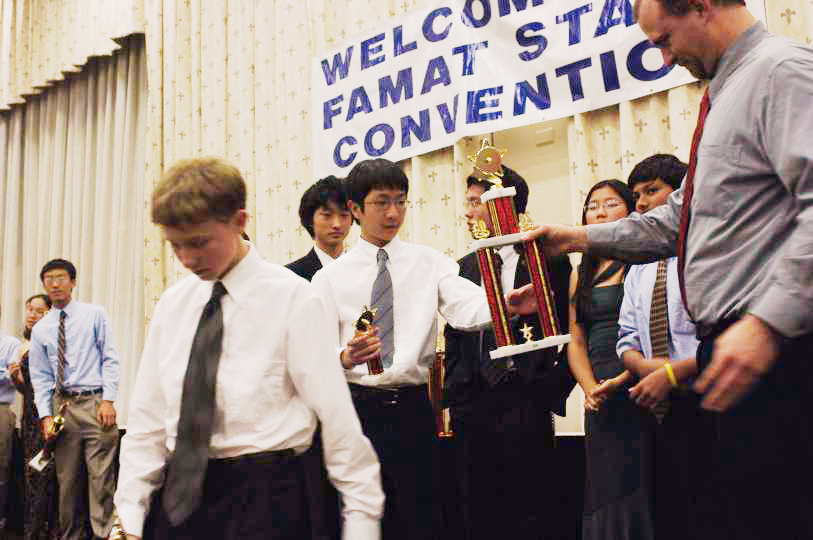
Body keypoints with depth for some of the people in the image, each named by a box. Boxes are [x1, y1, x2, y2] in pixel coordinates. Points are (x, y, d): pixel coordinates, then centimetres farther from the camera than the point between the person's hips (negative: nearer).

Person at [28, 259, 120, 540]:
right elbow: (40, 377, 11)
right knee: (67, 480, 7)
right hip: (62, 405, 3)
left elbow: (110, 359, 0)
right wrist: (46, 415, -1)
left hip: (95, 403, -3)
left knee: (101, 477, -6)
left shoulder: (94, 314, 4)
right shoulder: (40, 329, 12)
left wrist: (108, 400, -10)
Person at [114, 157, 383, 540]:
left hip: (263, 497, -5)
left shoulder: (290, 298, -9)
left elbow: (337, 415, -10)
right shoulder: (172, 304, 6)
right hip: (178, 492, 5)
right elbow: (147, 417, 8)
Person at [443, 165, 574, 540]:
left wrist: (551, 391, -6)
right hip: (472, 407, 5)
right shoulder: (465, 267, 14)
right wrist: (454, 396, 8)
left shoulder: (549, 259, 0)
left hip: (526, 406, -4)